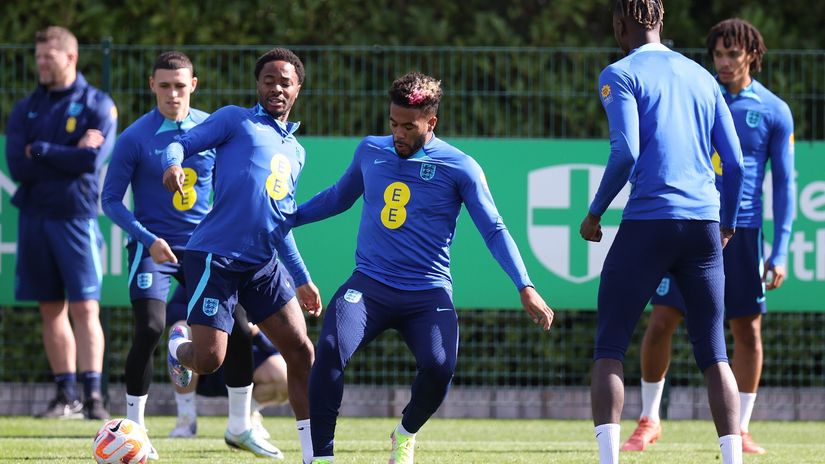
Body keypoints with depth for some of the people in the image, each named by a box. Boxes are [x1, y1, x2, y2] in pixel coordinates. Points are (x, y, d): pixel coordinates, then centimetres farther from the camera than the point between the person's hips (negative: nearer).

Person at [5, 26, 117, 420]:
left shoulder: (96, 105, 1)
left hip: (75, 215, -4)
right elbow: (18, 166, -2)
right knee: (52, 310, 6)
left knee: (84, 308, -10)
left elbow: (92, 159, -14)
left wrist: (40, 151, -6)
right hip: (34, 216, 4)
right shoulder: (26, 110, 11)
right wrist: (68, 154, -7)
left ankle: (92, 395, -13)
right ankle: (65, 396, 10)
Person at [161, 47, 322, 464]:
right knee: (208, 360, -13)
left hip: (264, 265, 6)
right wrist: (173, 164, -28)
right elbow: (181, 144, -4)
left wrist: (302, 280, 23)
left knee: (302, 354, -3)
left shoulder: (295, 151, 23)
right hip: (215, 257, -6)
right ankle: (179, 345, 24)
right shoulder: (236, 120, 5)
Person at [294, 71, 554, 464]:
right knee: (330, 350, -27)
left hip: (428, 294, -2)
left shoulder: (459, 167, -1)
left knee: (439, 368, -27)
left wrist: (525, 288, -10)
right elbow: (338, 197, 28)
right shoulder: (370, 151, 10)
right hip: (369, 285, 2)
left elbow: (494, 230, -2)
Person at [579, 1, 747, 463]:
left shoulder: (621, 75, 0)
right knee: (714, 354, 8)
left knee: (609, 350, 2)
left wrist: (595, 213, 0)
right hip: (704, 225, 4)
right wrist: (727, 224, 25)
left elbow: (626, 153, -12)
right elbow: (735, 162, 13)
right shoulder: (703, 78, 16)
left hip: (648, 222, -4)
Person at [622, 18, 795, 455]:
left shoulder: (774, 112, 3)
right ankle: (648, 420, 10)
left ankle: (740, 430, 11)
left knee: (747, 331, 1)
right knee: (660, 322, -4)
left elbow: (784, 184, 4)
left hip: (741, 233, 0)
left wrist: (780, 251, -3)